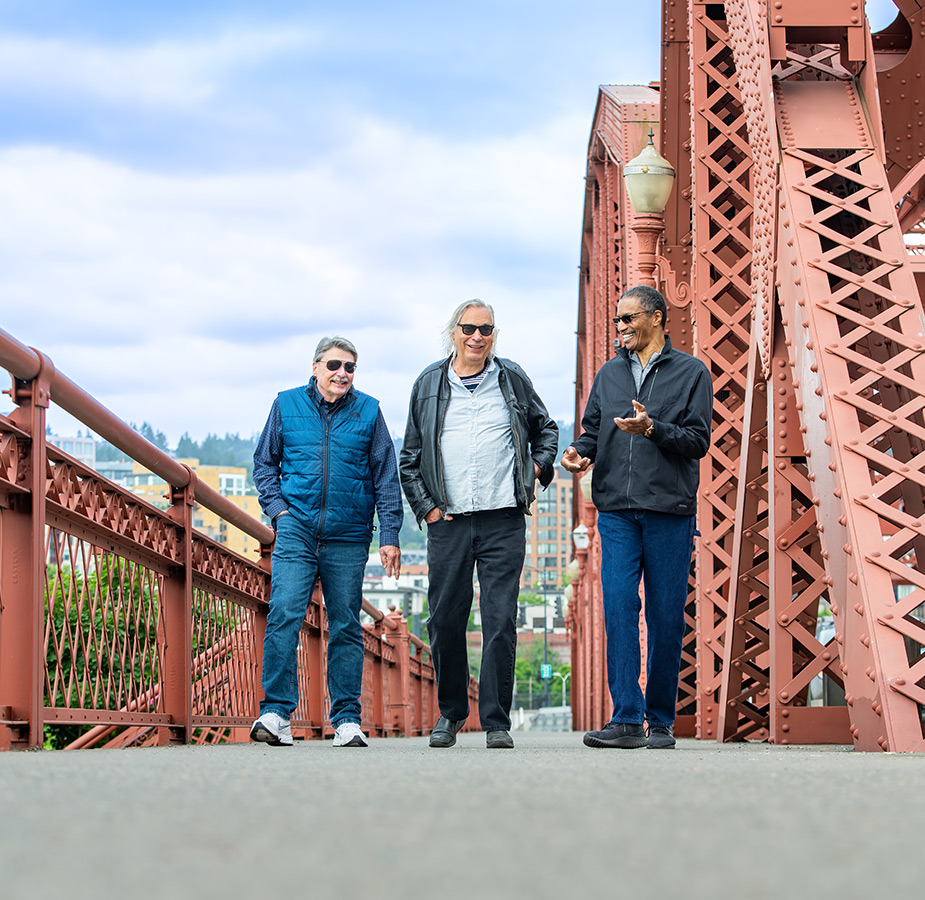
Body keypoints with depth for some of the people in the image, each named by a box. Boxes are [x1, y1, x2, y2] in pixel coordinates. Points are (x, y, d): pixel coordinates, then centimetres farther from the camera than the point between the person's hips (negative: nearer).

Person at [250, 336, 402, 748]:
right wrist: (278, 508, 0)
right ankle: (276, 712, -15)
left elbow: (386, 478, 8)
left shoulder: (368, 412, 7)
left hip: (348, 536, 1)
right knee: (284, 614, -15)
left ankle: (347, 719, 10)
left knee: (346, 628, 4)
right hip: (297, 529, -1)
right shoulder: (287, 405, 7)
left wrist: (389, 534, 2)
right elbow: (264, 463, 15)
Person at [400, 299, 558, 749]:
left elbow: (545, 428, 24)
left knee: (500, 620, -6)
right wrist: (425, 505, 3)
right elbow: (409, 457, 13)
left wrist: (539, 466, 7)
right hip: (448, 521, 1)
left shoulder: (512, 380, 9)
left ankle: (497, 721, -1)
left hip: (503, 520, -1)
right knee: (445, 620, 3)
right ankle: (450, 712, 20)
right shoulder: (429, 384, 9)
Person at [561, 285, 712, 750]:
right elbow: (593, 428, 18)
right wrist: (580, 451, -3)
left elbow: (697, 441, -2)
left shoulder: (691, 373, 4)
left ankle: (661, 721, 11)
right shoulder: (609, 374, 17)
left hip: (670, 511, -3)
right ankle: (627, 719, -10)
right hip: (617, 511, 3)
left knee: (666, 617, 1)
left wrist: (652, 428, -17)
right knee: (619, 608, -9)